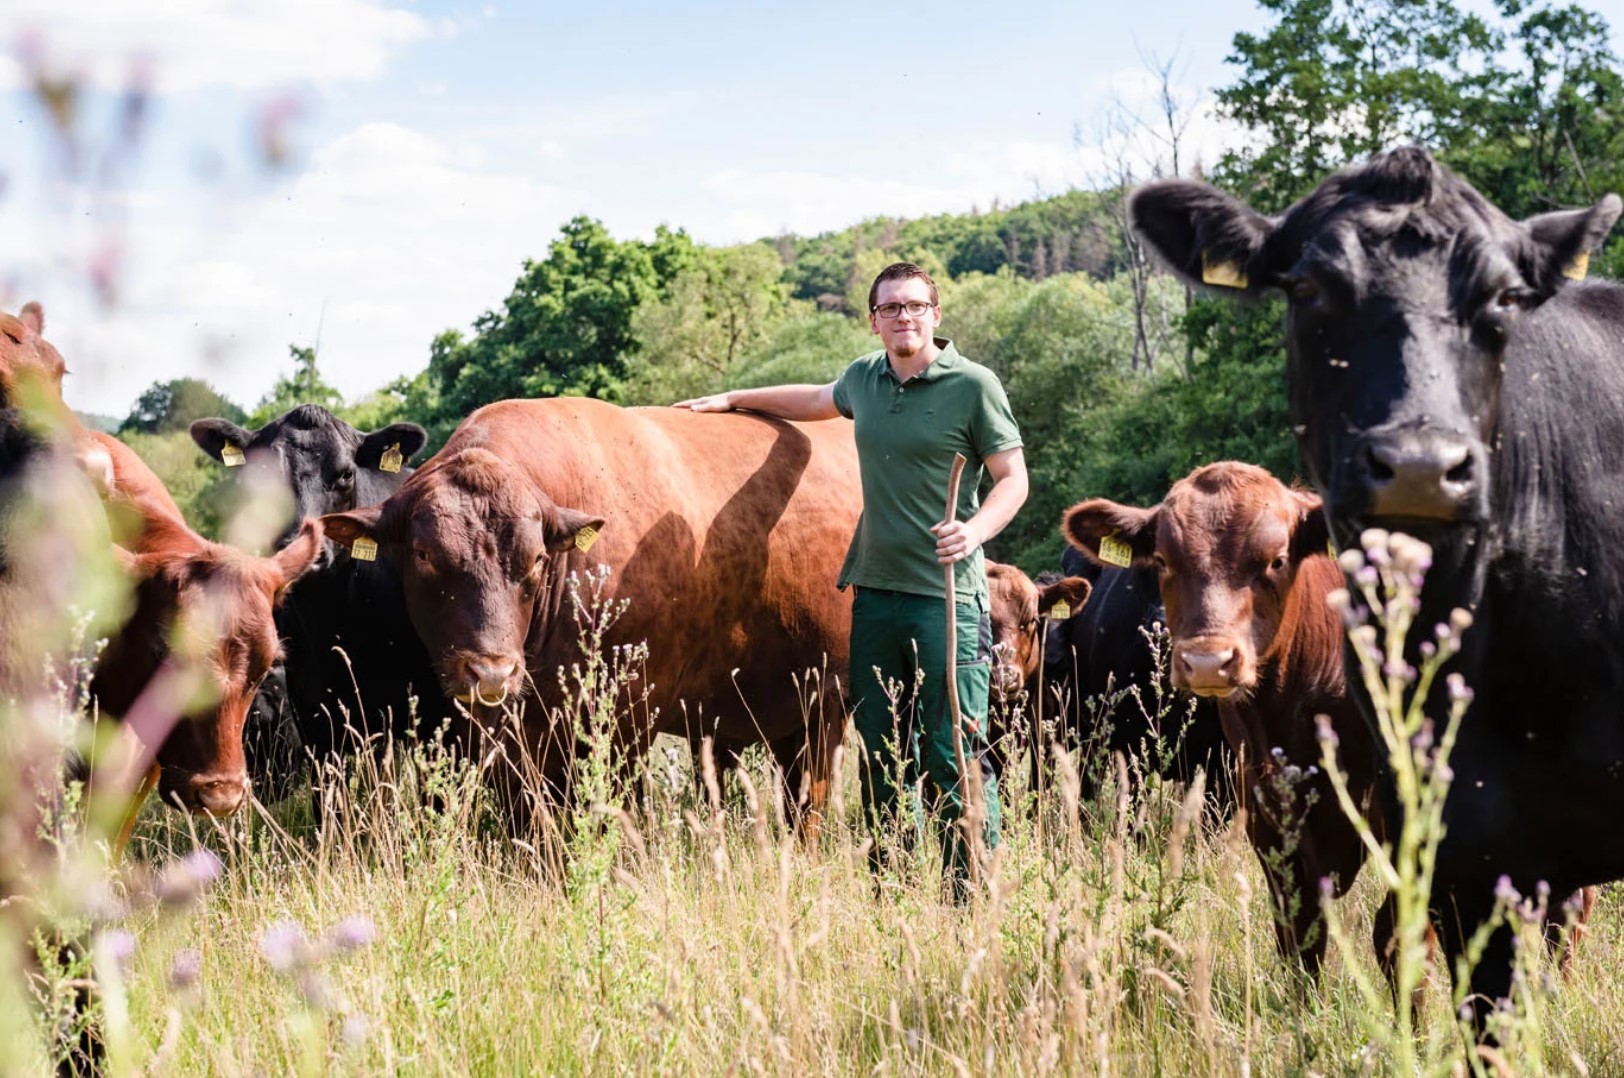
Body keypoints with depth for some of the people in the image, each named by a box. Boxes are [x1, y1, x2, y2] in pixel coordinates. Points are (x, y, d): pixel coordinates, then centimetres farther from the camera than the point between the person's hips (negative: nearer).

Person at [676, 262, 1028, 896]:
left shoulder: (973, 386, -4)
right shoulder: (865, 379, 13)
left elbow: (1013, 478, -4)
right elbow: (818, 400, 35)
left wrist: (975, 531, -22)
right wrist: (733, 400, 40)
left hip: (949, 597, -6)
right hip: (874, 592, 6)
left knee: (955, 757, -7)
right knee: (880, 754, 9)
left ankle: (972, 900, 0)